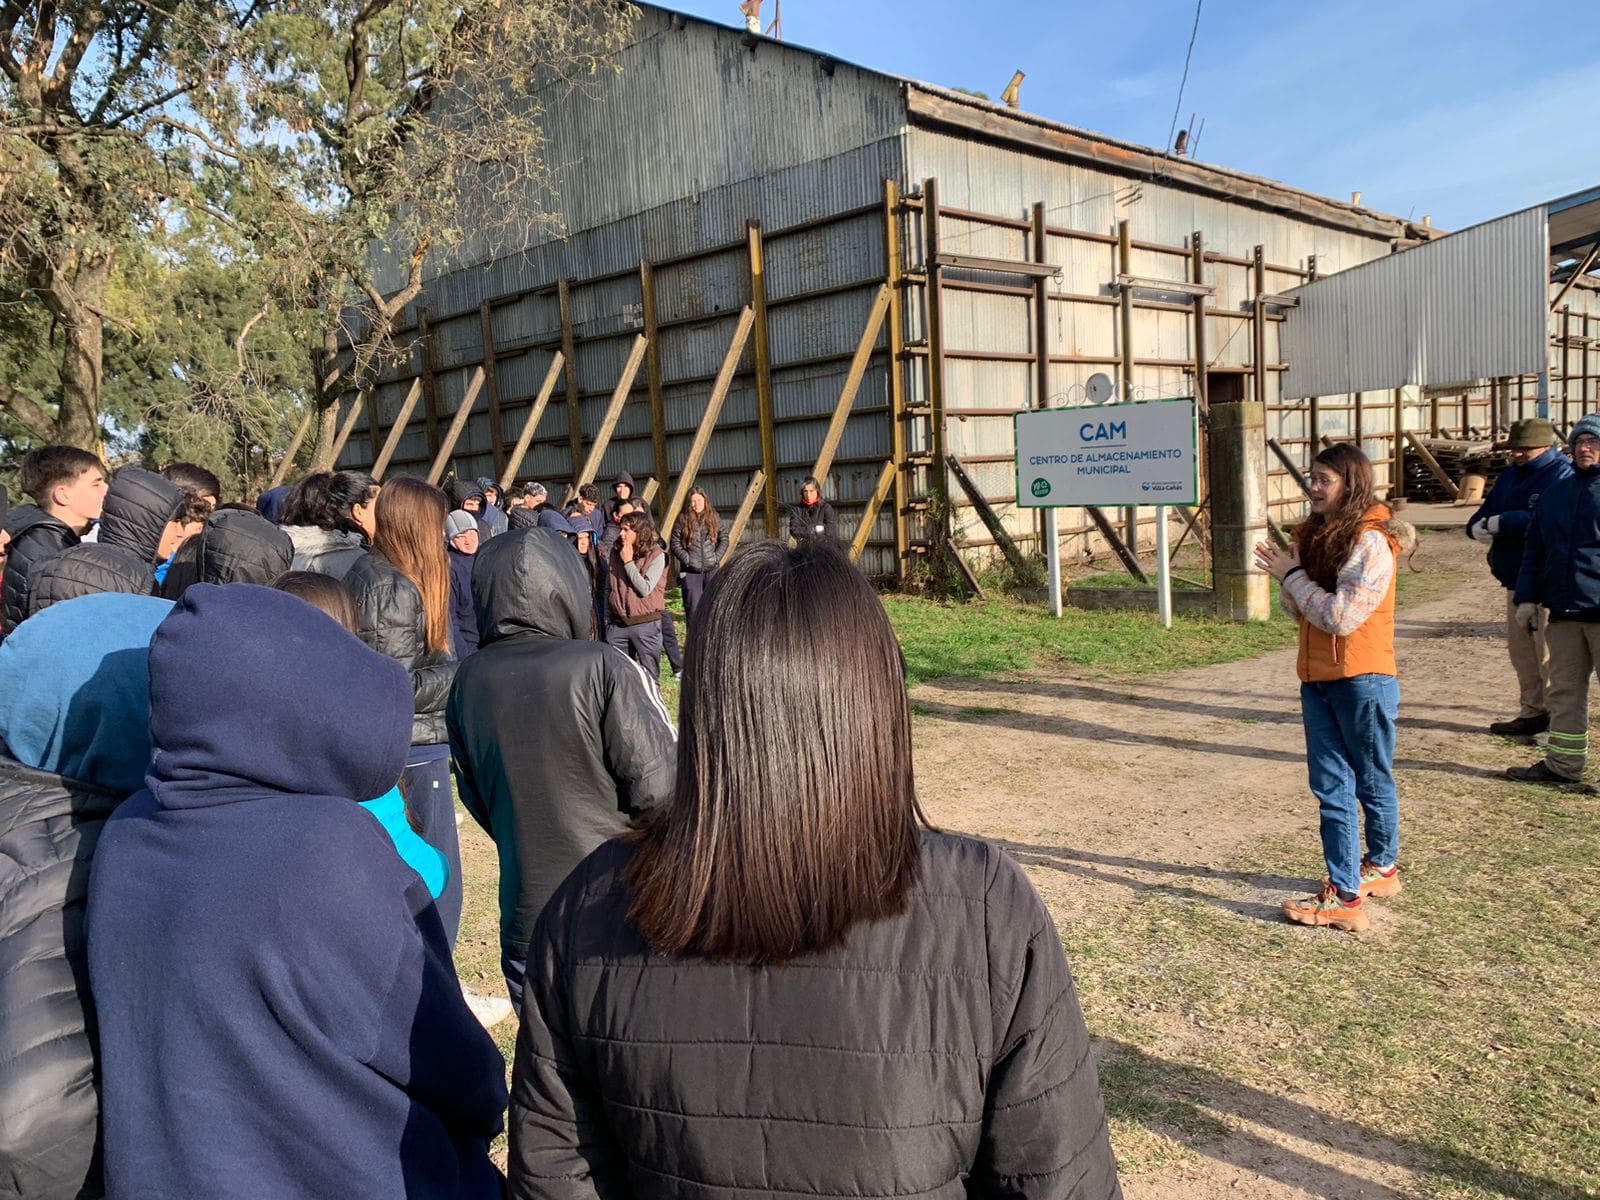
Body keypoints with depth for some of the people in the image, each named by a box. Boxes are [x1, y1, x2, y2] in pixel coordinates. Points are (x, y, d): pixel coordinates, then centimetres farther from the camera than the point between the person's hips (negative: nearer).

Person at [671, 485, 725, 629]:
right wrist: (687, 559, -9)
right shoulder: (683, 520, 0)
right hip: (691, 571, -2)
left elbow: (724, 540, 9)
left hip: (712, 569, 2)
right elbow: (675, 544, 0)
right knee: (693, 606, -2)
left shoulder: (713, 517, 6)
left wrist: (716, 558, -3)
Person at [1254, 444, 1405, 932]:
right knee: (1332, 789, 7)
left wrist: (1293, 575, -13)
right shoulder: (1315, 536, 9)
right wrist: (1285, 576, -6)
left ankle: (1381, 866, 31)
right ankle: (1344, 894, 12)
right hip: (1317, 679, 7)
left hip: (1363, 678, -7)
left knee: (1372, 782, 11)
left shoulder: (1369, 542, -15)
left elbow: (1341, 616, -21)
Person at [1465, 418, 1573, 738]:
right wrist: (1480, 528, -10)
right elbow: (1479, 522, 13)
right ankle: (1533, 712, 25)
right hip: (1516, 578, 9)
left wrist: (1499, 523, -17)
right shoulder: (1511, 476, 14)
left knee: (1549, 652, -4)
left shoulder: (1562, 476, -12)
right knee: (1521, 648, 14)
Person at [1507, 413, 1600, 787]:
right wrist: (1527, 597, 8)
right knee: (1565, 691, 12)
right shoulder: (1558, 492, 14)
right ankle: (1563, 764, 21)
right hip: (1562, 611, 5)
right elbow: (1534, 549, 16)